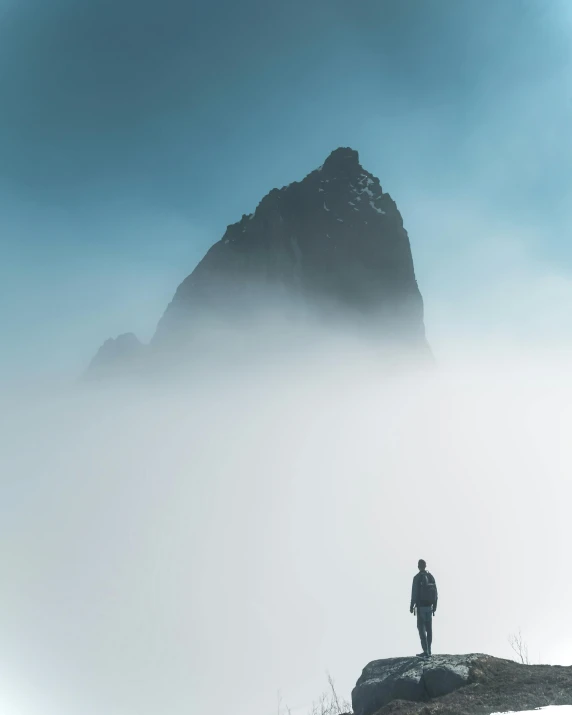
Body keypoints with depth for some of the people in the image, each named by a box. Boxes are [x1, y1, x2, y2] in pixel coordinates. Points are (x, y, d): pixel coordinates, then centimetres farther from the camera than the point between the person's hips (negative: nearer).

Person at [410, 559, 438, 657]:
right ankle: (428, 650, 18)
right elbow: (435, 592, 9)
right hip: (429, 606, 6)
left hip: (421, 606, -6)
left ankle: (426, 652, -10)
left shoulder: (417, 577, -12)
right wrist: (434, 605, 18)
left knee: (421, 628, -5)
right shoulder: (431, 576, 5)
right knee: (429, 628, 13)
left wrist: (412, 606, -6)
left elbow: (414, 593, -14)